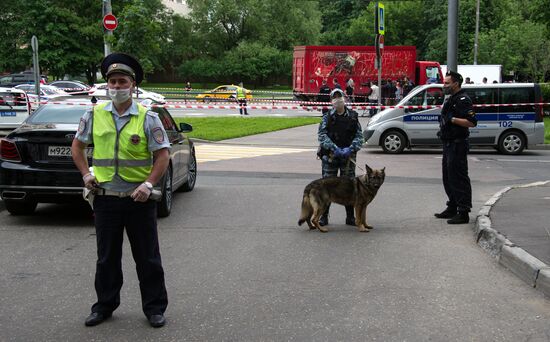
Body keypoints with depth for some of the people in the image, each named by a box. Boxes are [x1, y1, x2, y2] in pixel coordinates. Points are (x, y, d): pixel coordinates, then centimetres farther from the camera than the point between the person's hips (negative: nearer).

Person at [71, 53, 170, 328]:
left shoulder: (148, 119, -3)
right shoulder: (94, 115, 4)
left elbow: (162, 155, -4)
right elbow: (77, 146, 17)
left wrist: (148, 184, -15)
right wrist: (86, 174, 4)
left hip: (139, 199, -2)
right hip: (105, 198, 2)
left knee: (147, 258, 6)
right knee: (107, 257, 14)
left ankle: (154, 307, 18)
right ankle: (105, 305, 28)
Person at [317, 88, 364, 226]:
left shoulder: (353, 116, 5)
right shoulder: (327, 117, 2)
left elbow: (359, 136, 2)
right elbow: (321, 135, -7)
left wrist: (351, 149, -15)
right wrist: (334, 148, -19)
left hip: (348, 156, 1)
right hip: (330, 156, -1)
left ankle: (350, 216, 14)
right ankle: (323, 216, 11)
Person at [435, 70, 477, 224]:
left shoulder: (463, 100, -15)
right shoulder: (450, 99, 17)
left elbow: (472, 122, -23)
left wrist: (452, 119, -25)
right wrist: (442, 131, 20)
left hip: (457, 145, -11)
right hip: (448, 143, 11)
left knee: (458, 178, -9)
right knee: (448, 178, 17)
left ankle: (463, 213, -6)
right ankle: (452, 208, 28)